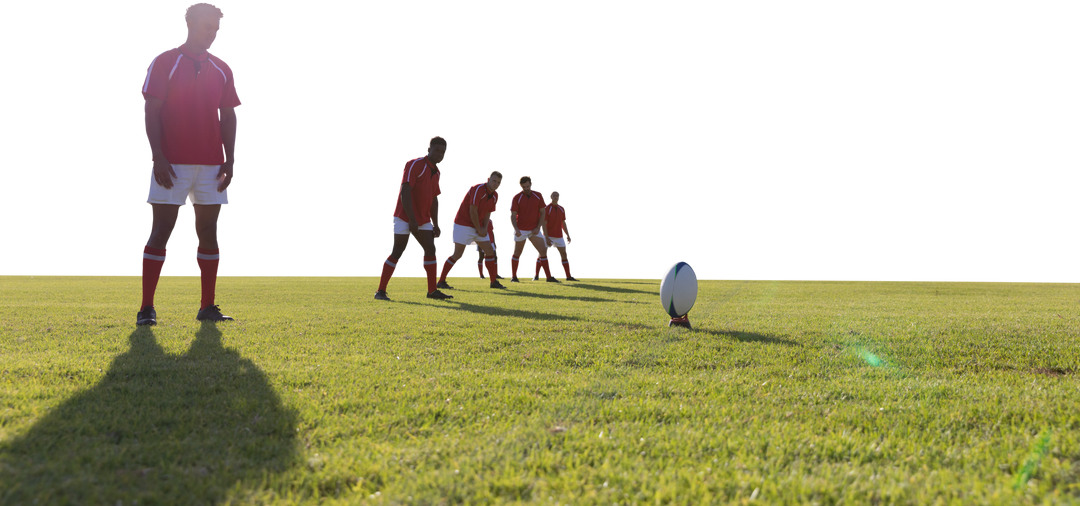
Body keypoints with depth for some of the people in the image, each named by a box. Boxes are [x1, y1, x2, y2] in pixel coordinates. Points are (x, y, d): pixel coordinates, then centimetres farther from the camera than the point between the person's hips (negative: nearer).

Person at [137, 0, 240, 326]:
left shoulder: (223, 69, 12)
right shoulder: (163, 61, -1)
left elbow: (229, 117, 12)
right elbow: (150, 112, -5)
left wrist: (230, 161, 3)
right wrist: (157, 157, -14)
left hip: (212, 164, 4)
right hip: (171, 164, -4)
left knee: (208, 232, 6)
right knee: (161, 230, -5)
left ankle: (208, 307, 12)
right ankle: (146, 308, -2)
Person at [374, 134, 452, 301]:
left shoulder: (437, 172, 13)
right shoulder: (415, 164, -12)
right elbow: (405, 192, -19)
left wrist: (436, 225, 10)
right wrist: (412, 219, -23)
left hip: (423, 220, 8)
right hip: (404, 218, -8)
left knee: (431, 251, 3)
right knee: (397, 253, -9)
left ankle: (432, 290, 10)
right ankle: (381, 291, -4)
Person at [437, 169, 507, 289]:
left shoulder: (496, 196, 6)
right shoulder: (478, 188, -19)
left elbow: (488, 213, 9)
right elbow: (472, 210, -20)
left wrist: (484, 228, -7)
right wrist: (478, 229, -15)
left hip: (479, 227, 8)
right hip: (463, 224, -8)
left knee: (489, 250, 5)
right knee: (458, 254, -11)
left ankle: (494, 281, 13)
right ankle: (441, 281, -4)